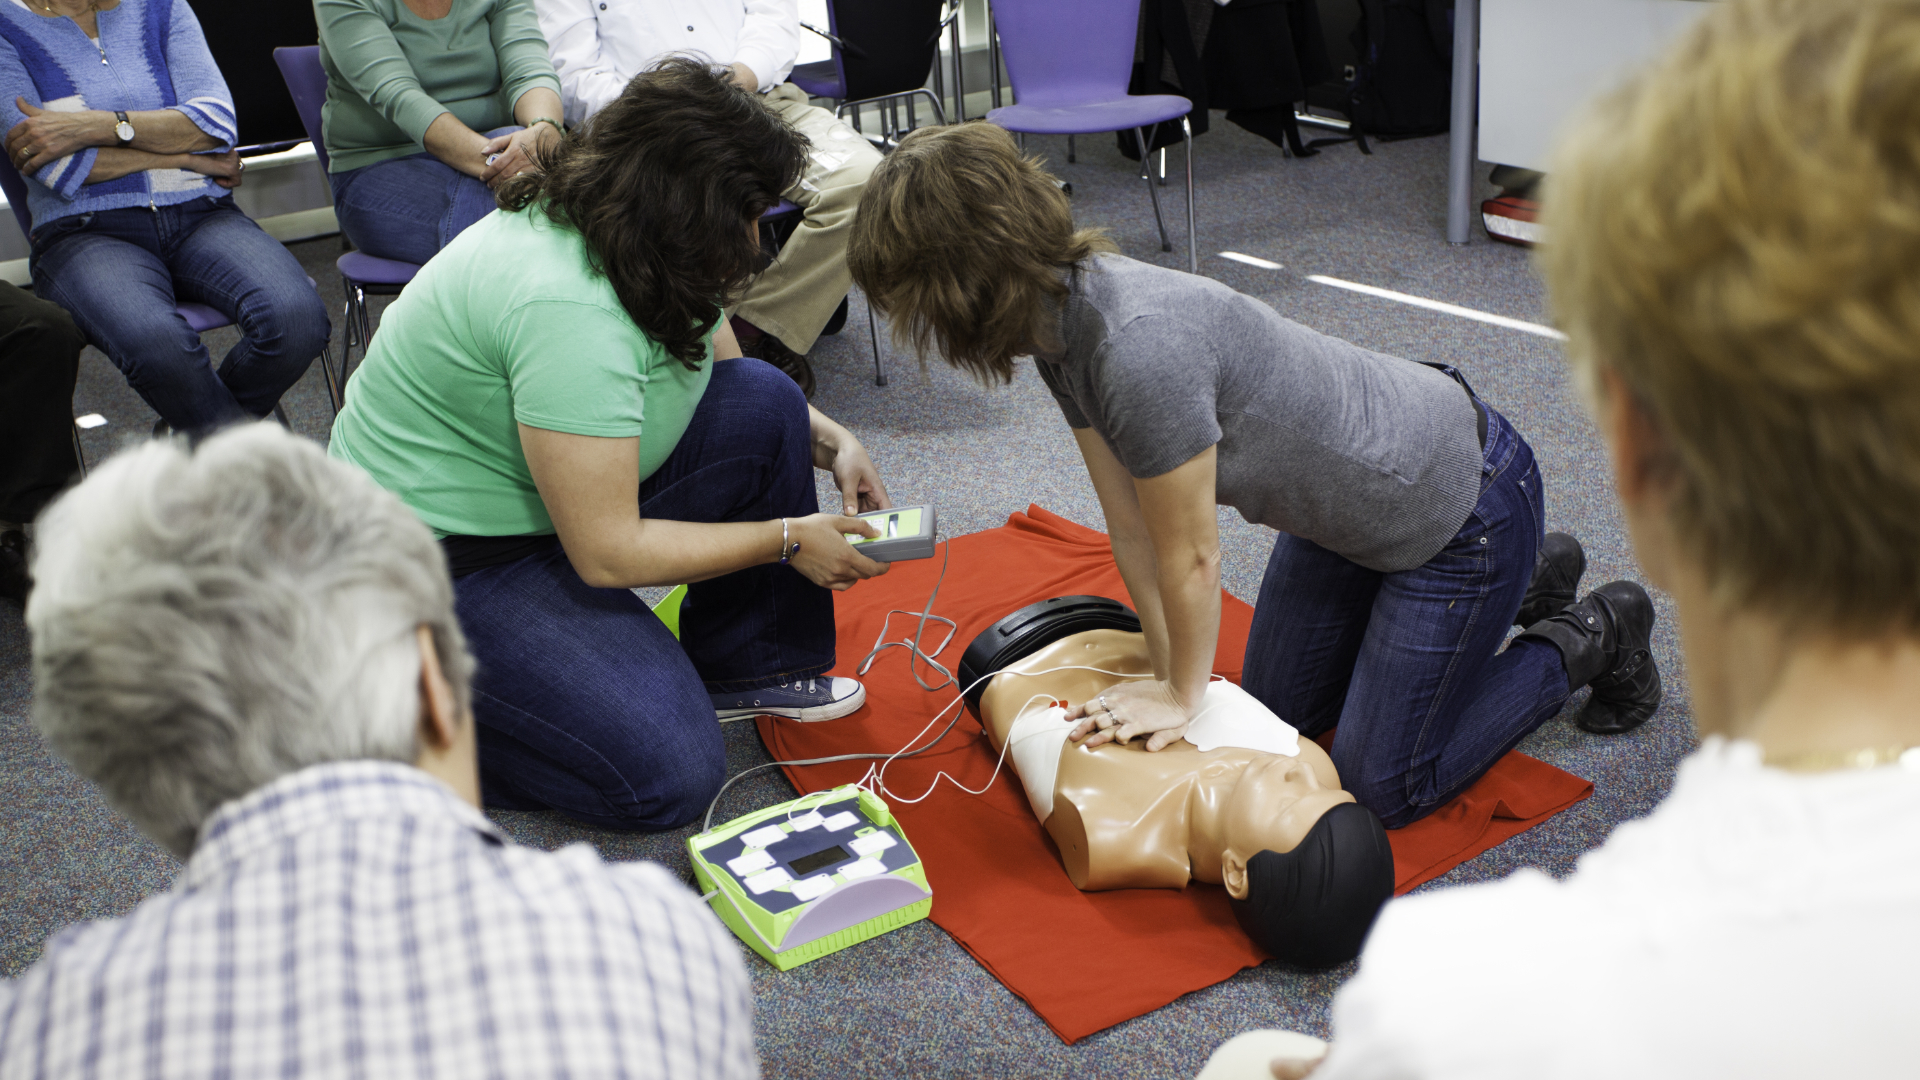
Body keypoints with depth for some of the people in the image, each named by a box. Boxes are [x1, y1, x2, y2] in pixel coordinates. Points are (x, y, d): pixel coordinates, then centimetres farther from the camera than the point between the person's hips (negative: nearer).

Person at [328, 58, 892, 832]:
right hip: (443, 561, -9)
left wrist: (830, 441, 0)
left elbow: (728, 373, 16)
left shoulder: (646, 246, -4)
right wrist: (788, 538, -18)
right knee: (667, 774, -18)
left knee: (765, 405, -2)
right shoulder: (568, 309, -32)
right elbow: (607, 554, -28)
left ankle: (744, 667, 12)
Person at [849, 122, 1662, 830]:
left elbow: (1192, 555, -24)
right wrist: (1171, 676, 0)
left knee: (1383, 786, 1)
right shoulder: (1063, 327, -10)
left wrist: (1184, 695, -9)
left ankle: (1589, 639, 18)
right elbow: (1133, 531, -2)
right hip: (1350, 501, 8)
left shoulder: (1138, 347, -38)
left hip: (1464, 502, -8)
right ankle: (1526, 583, 33)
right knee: (1279, 715, 21)